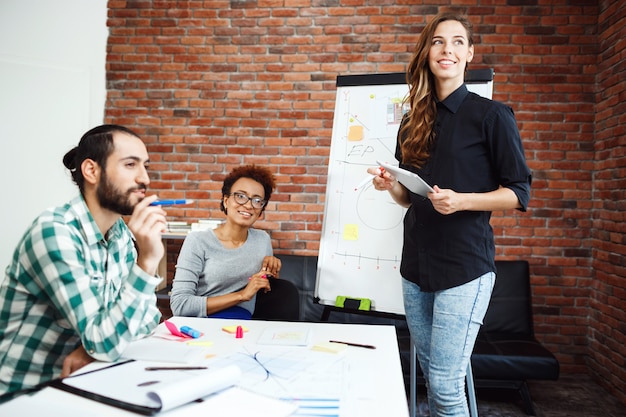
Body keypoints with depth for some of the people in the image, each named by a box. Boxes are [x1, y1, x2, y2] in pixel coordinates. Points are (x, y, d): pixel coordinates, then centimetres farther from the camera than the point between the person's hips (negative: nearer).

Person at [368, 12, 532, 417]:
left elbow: (519, 193, -5)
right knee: (430, 374, 15)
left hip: (464, 266, -6)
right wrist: (391, 185, -3)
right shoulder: (414, 121, 12)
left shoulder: (491, 115, -5)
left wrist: (461, 201, -21)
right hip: (417, 264, 6)